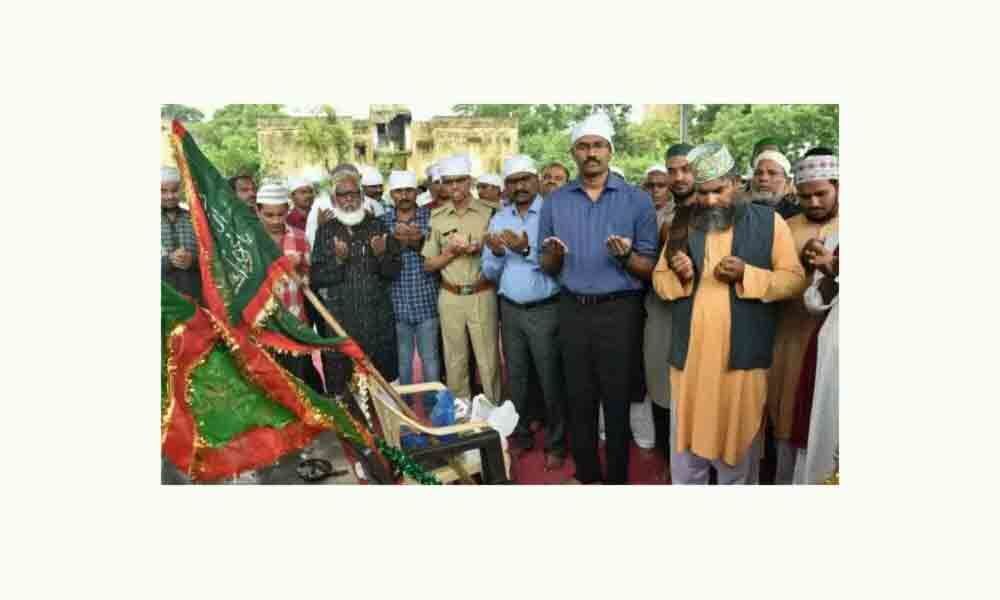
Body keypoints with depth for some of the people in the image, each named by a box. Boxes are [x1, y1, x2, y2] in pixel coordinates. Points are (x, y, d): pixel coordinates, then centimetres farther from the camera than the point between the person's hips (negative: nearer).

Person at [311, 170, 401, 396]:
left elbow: (395, 271, 4)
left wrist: (382, 255, -15)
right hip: (340, 319, 0)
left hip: (378, 318, 1)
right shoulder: (326, 231, 6)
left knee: (383, 377, 5)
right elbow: (316, 277, 0)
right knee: (340, 378, 0)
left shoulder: (377, 226, 7)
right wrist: (338, 260, -16)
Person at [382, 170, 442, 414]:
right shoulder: (383, 221, 5)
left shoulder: (430, 216, 2)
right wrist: (396, 240, -19)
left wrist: (419, 241, -22)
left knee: (431, 359, 6)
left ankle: (433, 407, 21)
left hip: (426, 301, -1)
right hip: (397, 304, 1)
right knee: (401, 362, 11)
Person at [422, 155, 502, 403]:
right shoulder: (437, 218, 5)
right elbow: (429, 265, 7)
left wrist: (481, 249, -14)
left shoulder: (488, 213, -1)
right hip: (450, 297, 2)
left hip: (482, 296, -2)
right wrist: (451, 252, -10)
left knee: (488, 359, 2)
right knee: (455, 360, 12)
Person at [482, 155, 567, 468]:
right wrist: (496, 253, -12)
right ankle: (520, 436, 34)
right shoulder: (498, 219, 8)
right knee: (516, 378, 17)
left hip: (546, 310, -5)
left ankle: (555, 444, 21)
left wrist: (527, 248, -26)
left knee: (550, 379, 5)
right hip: (510, 309, 5)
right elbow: (490, 273, 8)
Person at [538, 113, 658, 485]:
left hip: (620, 311, -3)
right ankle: (585, 472, 31)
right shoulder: (555, 201, 5)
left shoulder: (637, 200, -4)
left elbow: (649, 268, -3)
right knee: (579, 397, 14)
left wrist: (626, 256, -23)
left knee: (617, 400, 8)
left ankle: (616, 477, 26)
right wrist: (554, 256, -13)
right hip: (572, 310, 3)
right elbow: (548, 268, 9)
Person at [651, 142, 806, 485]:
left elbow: (793, 278, -4)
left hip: (742, 356, -2)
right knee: (686, 441, 13)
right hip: (689, 355, 3)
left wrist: (746, 274, -20)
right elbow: (658, 279, 10)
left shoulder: (769, 222, 0)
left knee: (738, 440, 11)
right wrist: (678, 275, -12)